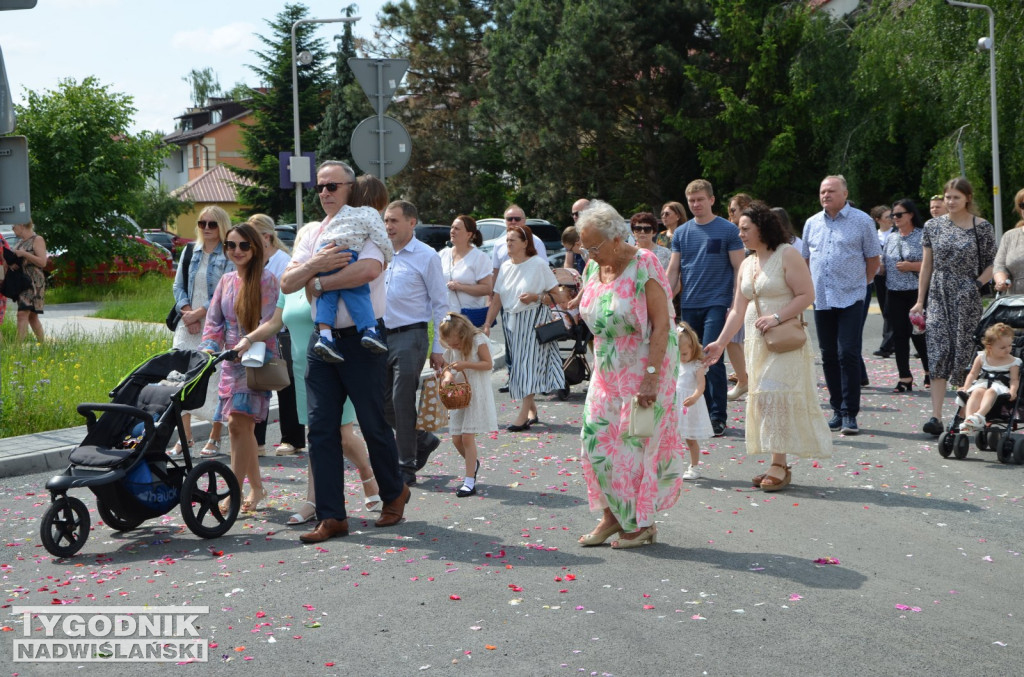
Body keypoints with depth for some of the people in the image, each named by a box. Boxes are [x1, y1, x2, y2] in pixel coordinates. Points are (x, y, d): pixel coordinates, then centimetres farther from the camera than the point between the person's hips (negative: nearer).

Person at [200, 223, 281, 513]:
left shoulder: (266, 279, -7)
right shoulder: (226, 280, 12)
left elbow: (271, 323, -15)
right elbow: (214, 321, 10)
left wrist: (249, 339, -32)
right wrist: (208, 348, -6)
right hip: (231, 360, 6)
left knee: (238, 423, -14)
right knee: (243, 426, 9)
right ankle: (256, 487, 22)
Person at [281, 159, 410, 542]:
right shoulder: (312, 234, 14)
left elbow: (368, 270, -25)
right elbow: (286, 282, 4)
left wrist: (319, 283, -15)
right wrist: (314, 265, -16)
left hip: (362, 338, -5)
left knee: (373, 424, 3)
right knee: (321, 428, 1)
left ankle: (393, 493, 27)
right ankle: (331, 517, 5)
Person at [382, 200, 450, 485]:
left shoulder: (426, 256, -4)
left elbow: (440, 304, -4)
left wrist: (438, 349, -8)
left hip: (410, 336, -6)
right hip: (382, 335, 6)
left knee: (402, 401, -5)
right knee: (383, 401, 8)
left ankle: (406, 467, 6)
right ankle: (424, 440, 29)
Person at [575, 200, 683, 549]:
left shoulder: (644, 265, -15)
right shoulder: (594, 269, 5)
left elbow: (662, 325, -19)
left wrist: (650, 377, -24)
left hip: (644, 367, -7)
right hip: (607, 369, 7)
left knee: (637, 443, -1)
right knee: (597, 438, 2)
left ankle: (643, 522, 13)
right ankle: (613, 514, 15)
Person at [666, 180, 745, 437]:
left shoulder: (727, 230, -1)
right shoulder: (681, 233, 9)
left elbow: (739, 269, -1)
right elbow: (673, 271, 11)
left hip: (716, 303, -4)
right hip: (689, 305, 5)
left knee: (712, 358, -11)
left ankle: (718, 417, -4)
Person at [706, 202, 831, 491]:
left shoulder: (787, 255, -8)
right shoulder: (747, 264, 13)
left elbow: (806, 294, -13)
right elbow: (737, 310, 13)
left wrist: (777, 318, -21)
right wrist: (720, 343, 7)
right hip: (756, 342, 7)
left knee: (776, 396, -12)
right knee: (763, 399, 5)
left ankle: (779, 465, -9)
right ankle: (779, 465, 10)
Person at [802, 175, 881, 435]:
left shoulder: (862, 221, -2)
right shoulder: (812, 223, 11)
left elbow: (873, 259, 3)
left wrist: (858, 284, 7)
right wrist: (812, 287, 14)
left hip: (850, 299, -5)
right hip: (821, 300, 5)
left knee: (848, 354, -10)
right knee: (828, 356, 8)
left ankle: (850, 414, -5)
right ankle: (837, 410, 17)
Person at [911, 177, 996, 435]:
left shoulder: (982, 228, -1)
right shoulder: (933, 226, 7)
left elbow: (992, 264, 3)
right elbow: (926, 265, 11)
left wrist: (977, 284, -13)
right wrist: (920, 301, 10)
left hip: (967, 298, -2)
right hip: (939, 297, 2)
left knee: (964, 352, 1)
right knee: (938, 353, -7)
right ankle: (936, 417, -10)